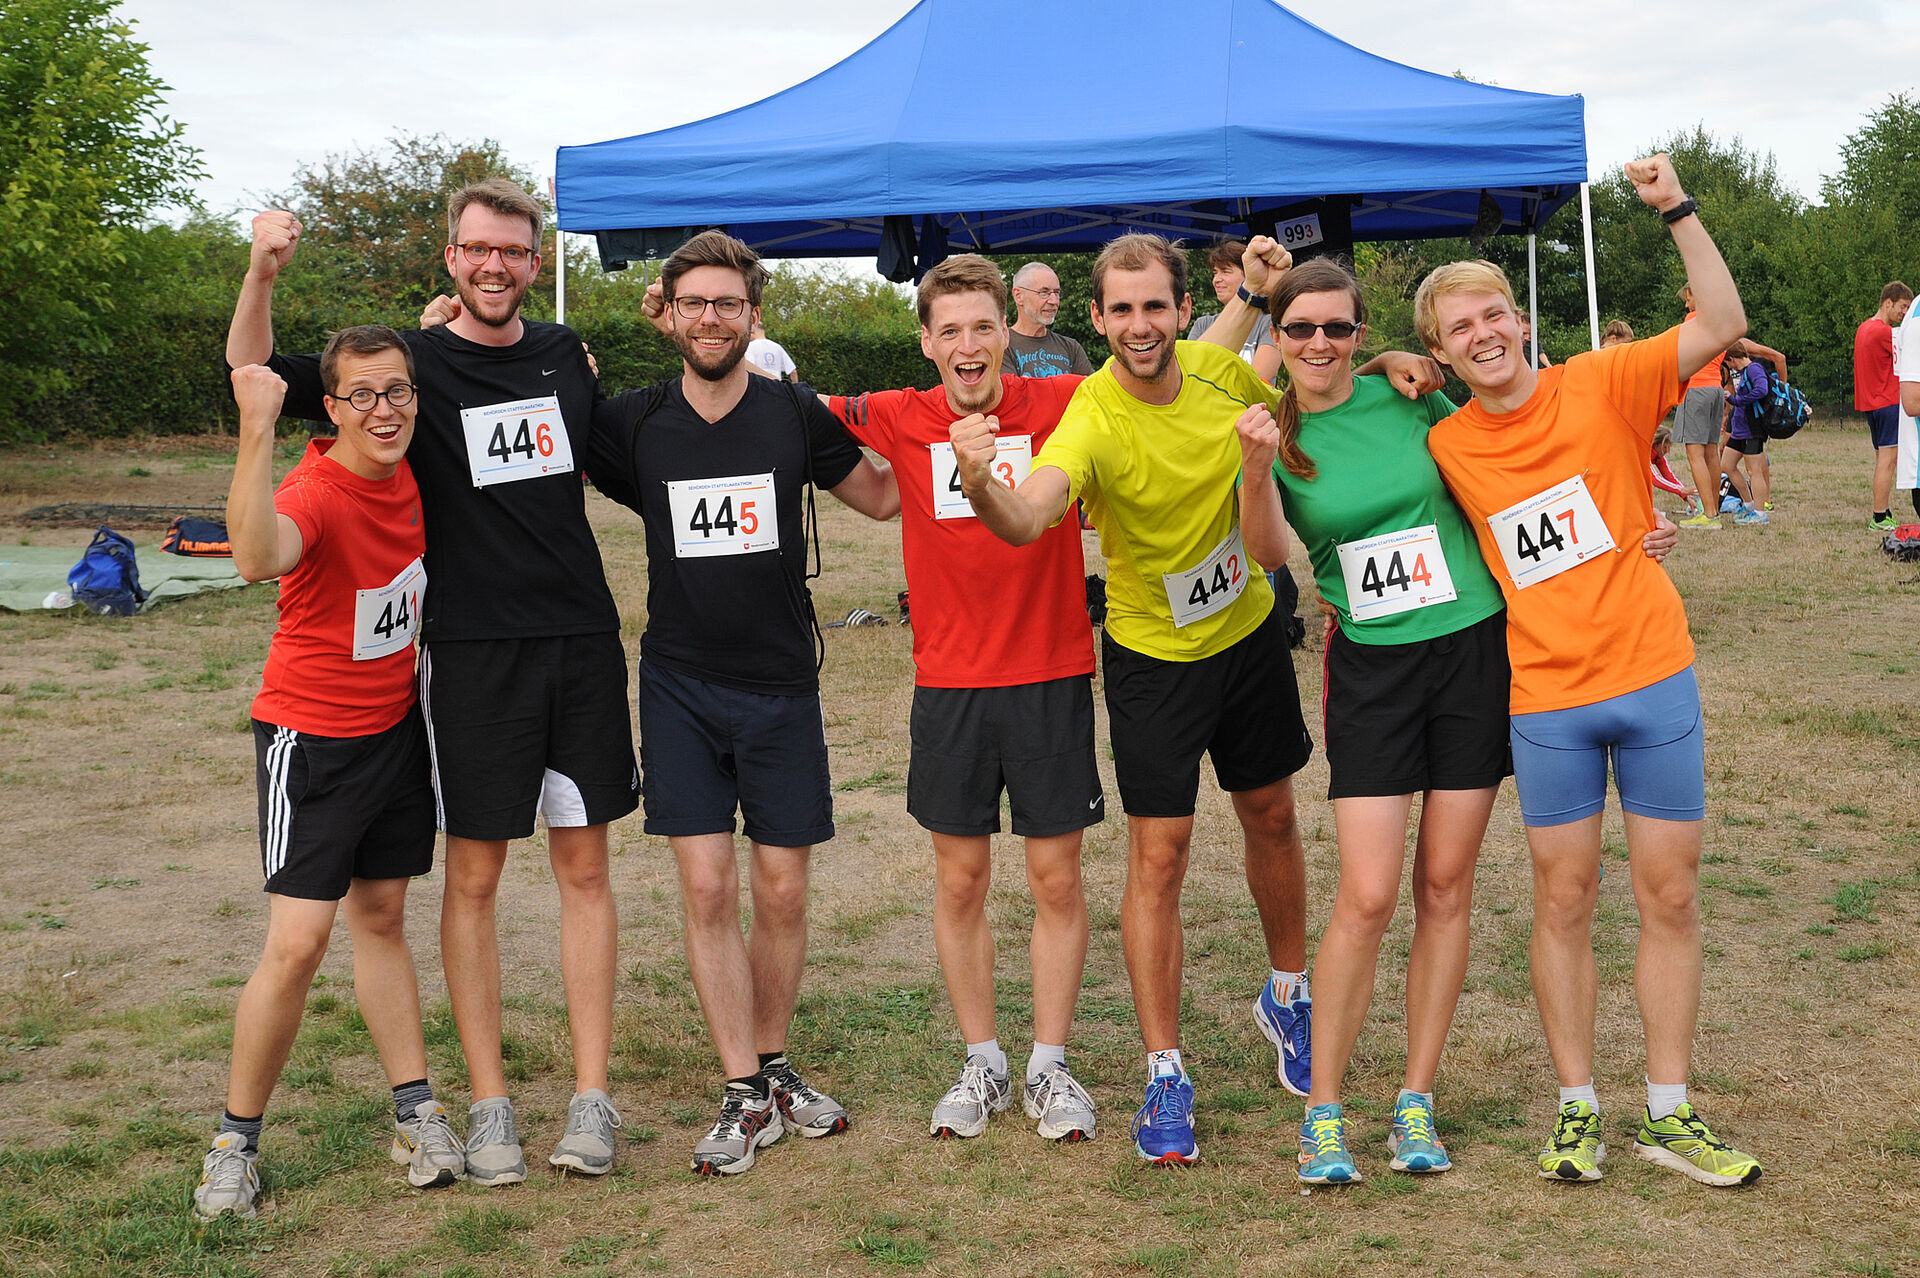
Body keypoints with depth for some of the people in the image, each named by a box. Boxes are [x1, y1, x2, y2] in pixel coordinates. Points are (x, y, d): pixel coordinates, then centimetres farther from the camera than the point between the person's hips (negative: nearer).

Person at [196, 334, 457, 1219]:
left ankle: (416, 1113, 21)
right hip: (312, 735, -6)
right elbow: (258, 557, -50)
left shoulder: (418, 471, -3)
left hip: (397, 726, 6)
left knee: (382, 916, 15)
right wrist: (256, 433, -57)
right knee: (298, 941, -10)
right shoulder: (314, 492, -24)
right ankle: (236, 1143, 6)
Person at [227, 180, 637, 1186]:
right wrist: (261, 273, -24)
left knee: (583, 866, 5)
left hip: (582, 640, 3)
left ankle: (591, 1098, 13)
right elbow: (256, 378, -10)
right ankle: (489, 1104, 13)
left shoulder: (563, 353, 10)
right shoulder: (412, 363, -1)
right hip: (471, 650, -3)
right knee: (474, 876, 3)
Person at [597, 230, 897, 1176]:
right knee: (706, 888, -4)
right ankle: (745, 1096, 7)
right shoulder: (633, 424, 0)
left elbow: (883, 497, 12)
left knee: (782, 892, 5)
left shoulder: (796, 414, -1)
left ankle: (771, 1063, 26)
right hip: (680, 684, 0)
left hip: (781, 685, 0)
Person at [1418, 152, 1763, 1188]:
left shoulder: (1601, 386, -3)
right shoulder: (1444, 449, 1)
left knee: (1670, 898, 6)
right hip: (1546, 700, 0)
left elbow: (1722, 324, -11)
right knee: (1563, 903, 6)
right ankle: (1576, 1110, 19)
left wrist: (1676, 209, -18)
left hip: (1654, 679, 0)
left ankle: (1669, 1115, 18)